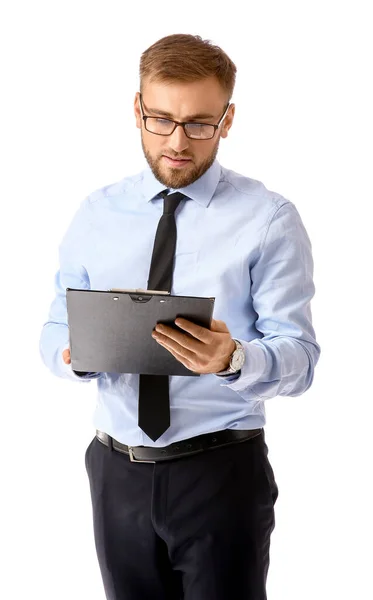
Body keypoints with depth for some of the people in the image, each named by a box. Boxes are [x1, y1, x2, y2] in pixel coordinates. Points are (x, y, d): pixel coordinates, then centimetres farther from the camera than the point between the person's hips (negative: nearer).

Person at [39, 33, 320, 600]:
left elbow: (300, 356, -11)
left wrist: (234, 359, -33)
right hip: (118, 471, 4)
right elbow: (57, 327, 7)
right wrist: (72, 354, -16)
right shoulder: (97, 214, 5)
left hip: (223, 471, -3)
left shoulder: (269, 220, -7)